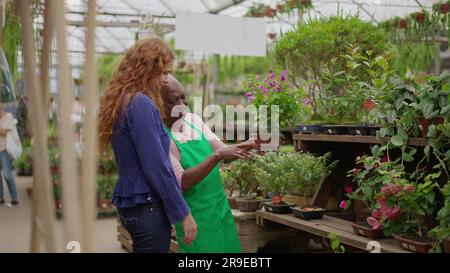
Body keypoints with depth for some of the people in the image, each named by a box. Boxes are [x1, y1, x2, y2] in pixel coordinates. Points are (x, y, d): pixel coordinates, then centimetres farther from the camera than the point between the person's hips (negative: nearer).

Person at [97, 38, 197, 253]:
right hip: (147, 207, -9)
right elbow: (156, 167, -20)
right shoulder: (142, 104, -17)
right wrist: (184, 213, -14)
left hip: (130, 203, 9)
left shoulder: (121, 102, 12)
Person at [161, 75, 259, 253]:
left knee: (230, 247, 15)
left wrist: (249, 144, -6)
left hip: (221, 208, 6)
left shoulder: (194, 120, 3)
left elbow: (224, 152, 12)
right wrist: (217, 156, -31)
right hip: (196, 216, -6)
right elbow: (182, 182, -23)